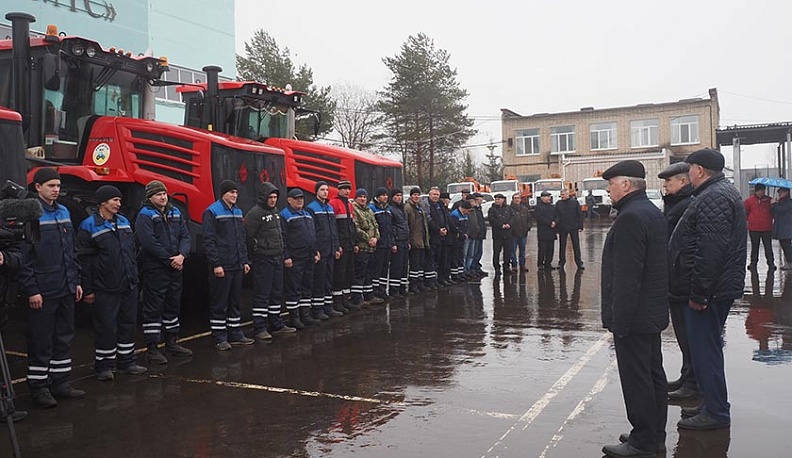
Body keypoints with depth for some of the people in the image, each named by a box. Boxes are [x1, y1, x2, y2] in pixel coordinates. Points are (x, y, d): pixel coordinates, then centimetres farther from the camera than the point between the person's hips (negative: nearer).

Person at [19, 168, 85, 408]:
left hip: (66, 289, 7)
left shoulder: (64, 212, 11)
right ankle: (39, 388, 15)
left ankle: (60, 383, 25)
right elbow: (24, 256, -14)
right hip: (42, 291, -7)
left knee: (64, 338, 14)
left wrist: (76, 280, 13)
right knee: (41, 342, 2)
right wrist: (31, 290, -16)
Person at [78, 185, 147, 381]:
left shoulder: (124, 221, 12)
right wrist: (87, 289, -11)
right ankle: (104, 366, 14)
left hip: (129, 286, 7)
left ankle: (127, 362, 25)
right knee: (106, 327, 0)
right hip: (105, 289, -6)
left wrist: (135, 276, 17)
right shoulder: (89, 226, -8)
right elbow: (84, 260, -10)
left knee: (128, 324, 13)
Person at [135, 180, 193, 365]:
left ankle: (172, 343, 29)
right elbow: (149, 243, -18)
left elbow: (185, 236, 7)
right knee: (153, 308, -2)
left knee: (173, 306, 16)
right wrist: (170, 260, -15)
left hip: (175, 268, 7)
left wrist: (181, 256, -11)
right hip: (155, 269, -7)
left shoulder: (175, 213, 13)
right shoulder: (145, 216, -9)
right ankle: (152, 348, 6)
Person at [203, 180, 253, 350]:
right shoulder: (212, 212, -8)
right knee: (219, 303, 0)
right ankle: (219, 338, 8)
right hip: (221, 266, -7)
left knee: (235, 301, 13)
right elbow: (209, 241, -13)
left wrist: (245, 261, 12)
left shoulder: (238, 212, 15)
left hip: (237, 266, 7)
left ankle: (235, 334, 22)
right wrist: (216, 264, -18)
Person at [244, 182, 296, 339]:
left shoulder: (276, 212, 16)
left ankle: (276, 325, 24)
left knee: (277, 293, 14)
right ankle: (259, 328, 2)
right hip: (263, 260, -9)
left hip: (277, 259, 9)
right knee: (262, 294, -4)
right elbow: (248, 236, -16)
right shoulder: (255, 213, -12)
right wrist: (257, 252, -11)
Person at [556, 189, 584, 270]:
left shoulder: (575, 202, 0)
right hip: (562, 228, 1)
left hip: (573, 227, -1)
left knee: (576, 245, 3)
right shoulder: (558, 204, 4)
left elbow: (580, 215, 1)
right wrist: (556, 227, -2)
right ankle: (561, 262, 16)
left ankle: (579, 263, 10)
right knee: (562, 246, 7)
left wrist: (580, 226, -5)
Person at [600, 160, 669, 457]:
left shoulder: (631, 217, -20)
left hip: (634, 315, -11)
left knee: (636, 380, -1)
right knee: (653, 374, 17)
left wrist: (619, 319, -21)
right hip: (653, 312, 11)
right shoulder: (652, 212, 13)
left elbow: (627, 276, -25)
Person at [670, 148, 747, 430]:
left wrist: (698, 293, -22)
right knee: (707, 347, 19)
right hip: (720, 288, 11)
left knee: (705, 349, -3)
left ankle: (715, 413, 7)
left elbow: (710, 251, -26)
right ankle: (713, 404, 31)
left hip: (709, 291, -11)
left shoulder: (714, 198, -18)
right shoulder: (724, 192, 17)